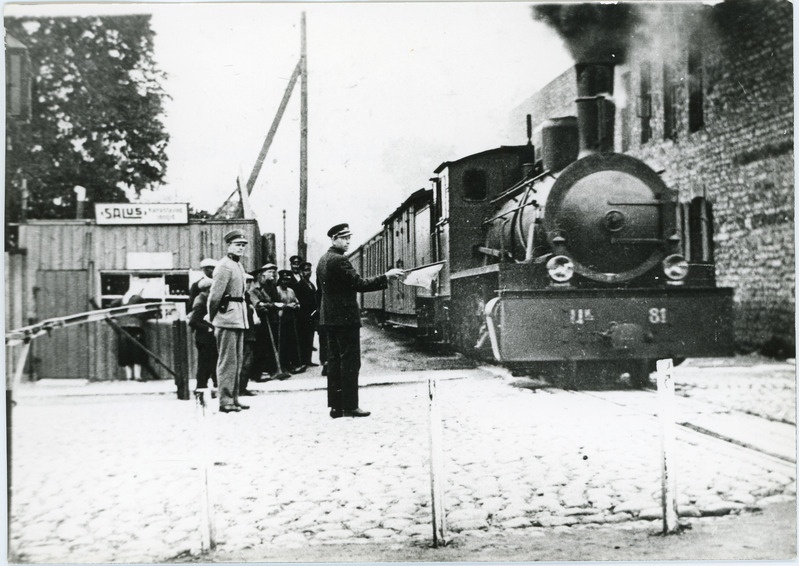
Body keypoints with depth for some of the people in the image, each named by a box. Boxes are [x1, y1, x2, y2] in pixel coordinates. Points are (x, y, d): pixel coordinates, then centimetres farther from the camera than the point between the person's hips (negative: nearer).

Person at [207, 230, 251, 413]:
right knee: (228, 361, -6)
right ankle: (225, 401, -1)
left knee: (237, 361, 13)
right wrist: (212, 319, -8)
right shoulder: (225, 266, -13)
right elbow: (215, 295, -15)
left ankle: (233, 399, 21)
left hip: (238, 320, 9)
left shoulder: (238, 265, 17)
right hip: (227, 320, -9)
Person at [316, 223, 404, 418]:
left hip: (328, 318, 9)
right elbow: (360, 284, -20)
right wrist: (386, 276, -17)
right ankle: (349, 406, -3)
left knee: (334, 361, 10)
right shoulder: (340, 260, -16)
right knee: (350, 362, -4)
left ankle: (336, 406, 12)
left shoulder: (322, 261, 13)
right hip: (345, 317, -9)